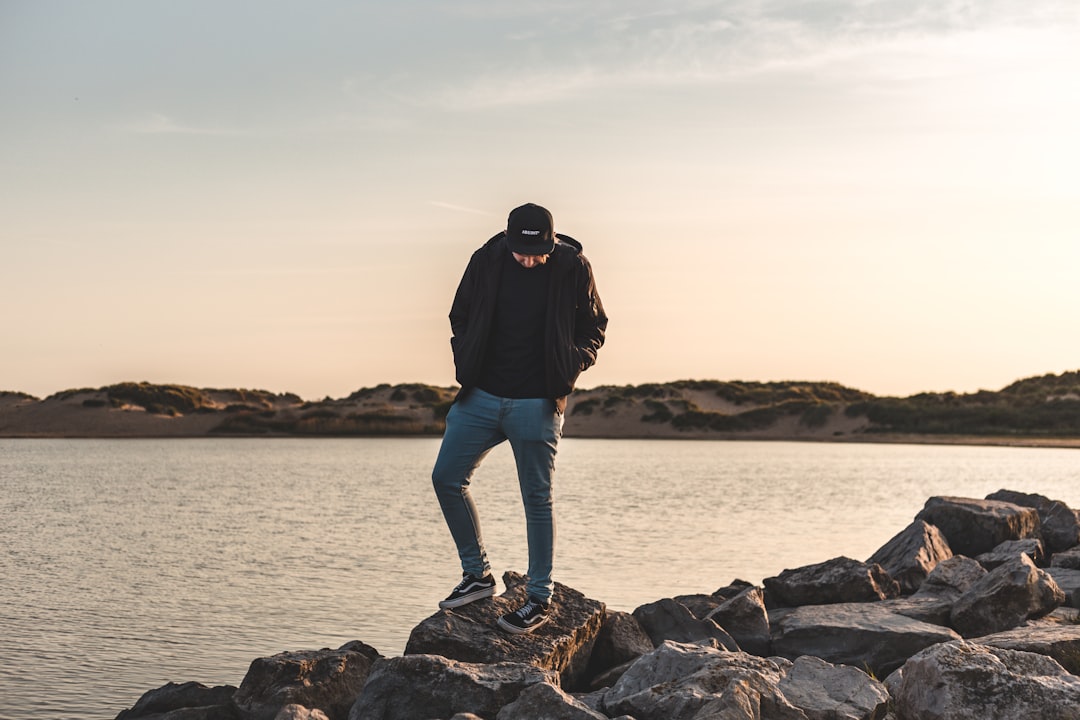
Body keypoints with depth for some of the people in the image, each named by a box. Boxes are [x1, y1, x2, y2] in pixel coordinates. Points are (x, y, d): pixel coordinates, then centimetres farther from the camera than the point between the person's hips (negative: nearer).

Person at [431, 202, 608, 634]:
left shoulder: (573, 267, -7)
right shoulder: (486, 260, -2)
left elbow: (594, 328, 5)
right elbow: (460, 315, 13)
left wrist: (570, 368, -11)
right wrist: (465, 361, 0)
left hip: (537, 405, -4)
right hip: (482, 396, 4)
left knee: (537, 499, 1)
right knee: (446, 477, 4)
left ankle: (540, 599, 13)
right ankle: (478, 574, 19)